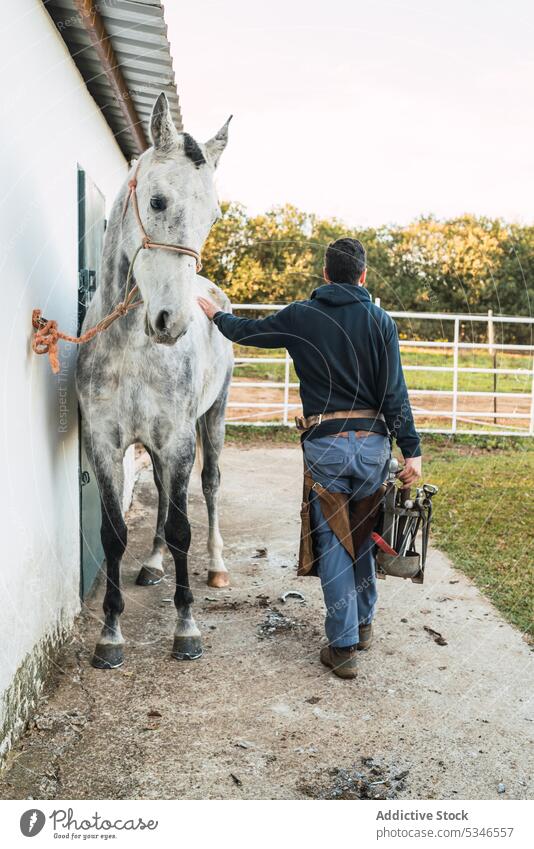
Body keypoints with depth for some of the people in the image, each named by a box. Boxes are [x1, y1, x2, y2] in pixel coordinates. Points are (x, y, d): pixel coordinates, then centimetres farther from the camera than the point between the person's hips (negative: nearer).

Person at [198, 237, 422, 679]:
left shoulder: (300, 317, 1)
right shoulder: (381, 322, 0)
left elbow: (247, 331, 17)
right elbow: (395, 394, -5)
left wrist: (216, 314, 36)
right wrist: (412, 450, -2)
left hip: (324, 444, -1)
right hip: (373, 442, 2)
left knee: (332, 540, 6)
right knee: (364, 533, 19)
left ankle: (344, 645, 7)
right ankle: (364, 622, 34)